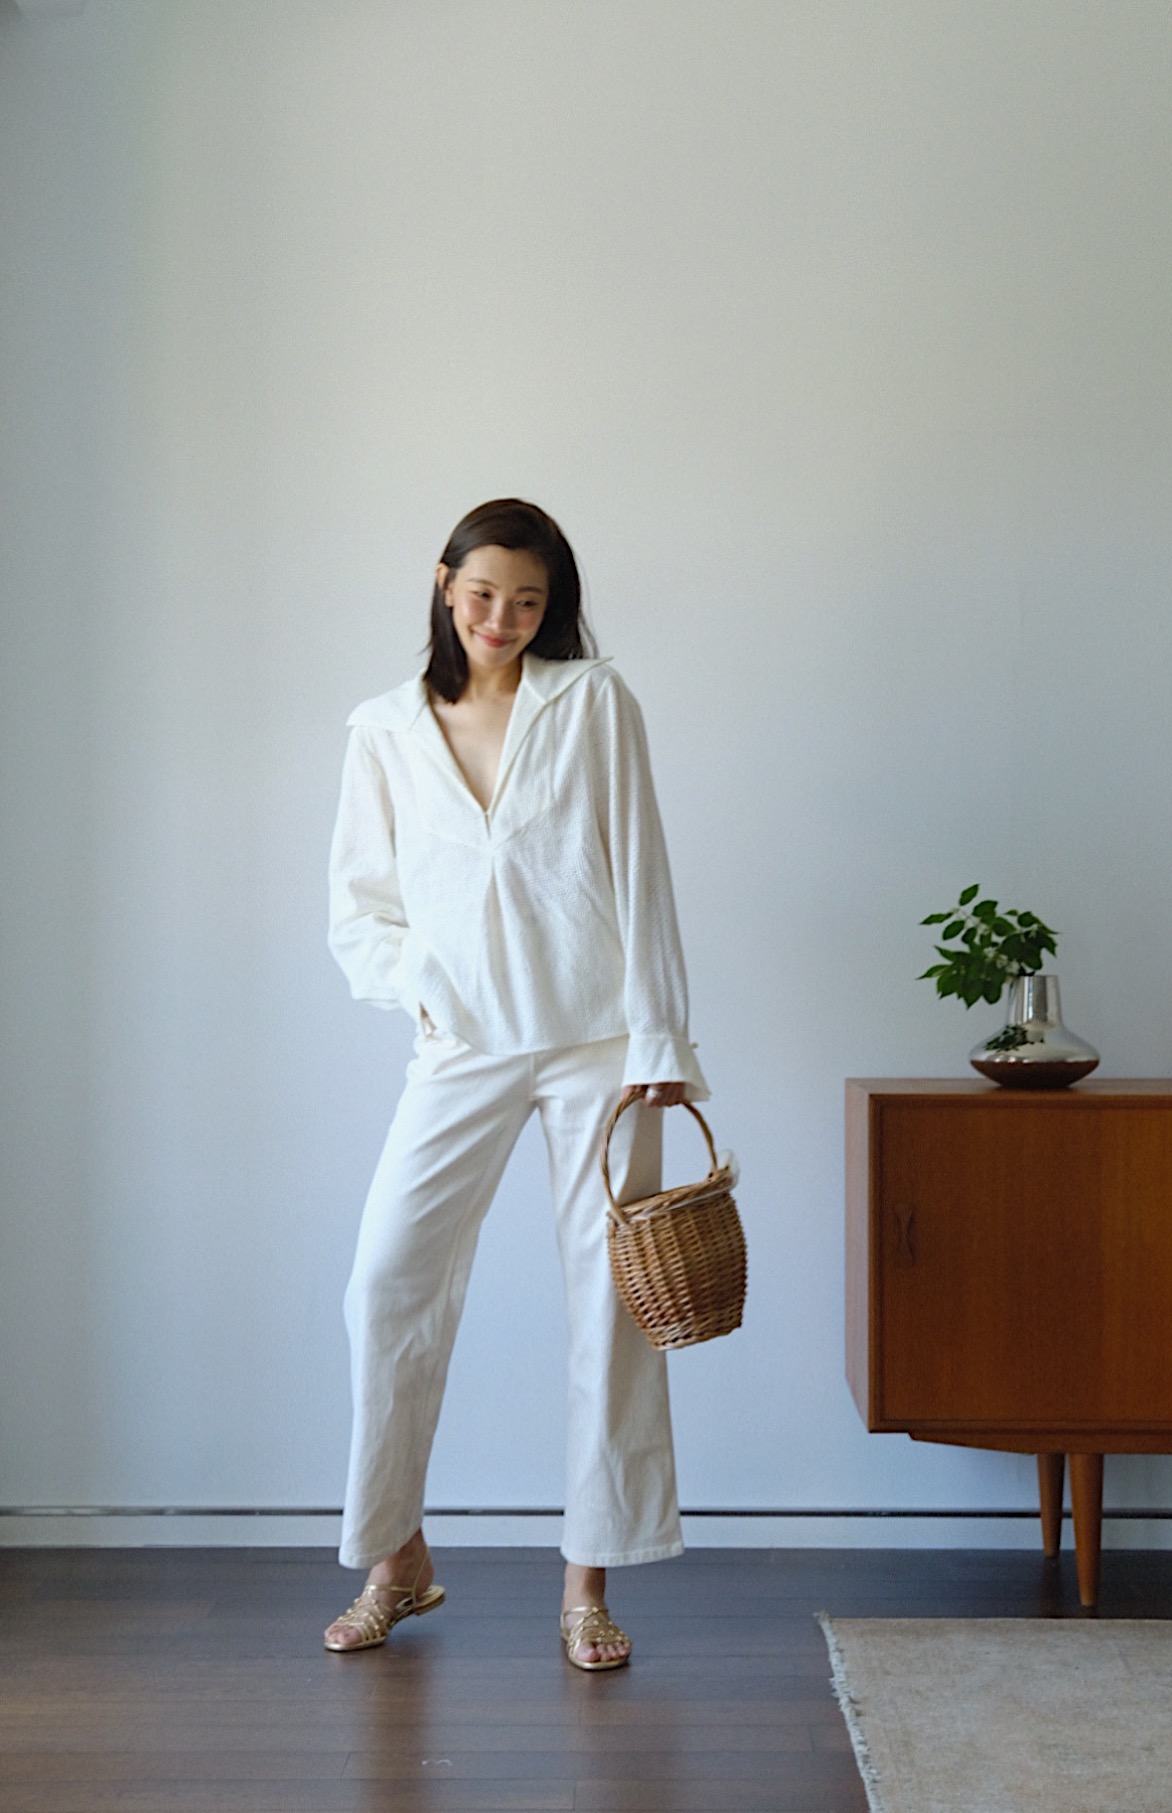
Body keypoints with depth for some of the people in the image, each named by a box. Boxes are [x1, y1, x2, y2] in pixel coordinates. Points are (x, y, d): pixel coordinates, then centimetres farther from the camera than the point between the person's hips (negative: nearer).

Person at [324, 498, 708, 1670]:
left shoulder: (593, 702, 1)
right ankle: (397, 1561, 15)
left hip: (597, 1041, -1)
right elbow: (357, 907, 10)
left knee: (609, 1294, 1)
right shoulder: (385, 733, 6)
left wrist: (659, 1043, -8)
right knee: (388, 1281, -3)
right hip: (464, 1048, 2)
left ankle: (588, 1584, 13)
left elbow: (639, 875, -3)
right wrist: (419, 988, -8)